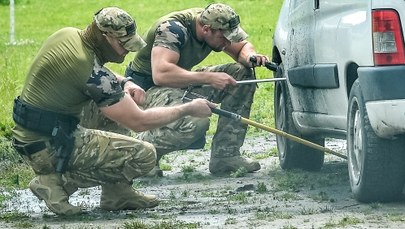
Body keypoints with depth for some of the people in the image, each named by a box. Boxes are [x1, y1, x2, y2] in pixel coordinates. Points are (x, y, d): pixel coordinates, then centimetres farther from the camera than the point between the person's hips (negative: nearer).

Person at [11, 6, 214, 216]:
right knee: (144, 155, -11)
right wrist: (189, 109, -6)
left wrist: (124, 83, 7)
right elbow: (139, 122, -17)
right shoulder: (89, 69, -22)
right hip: (48, 149, -10)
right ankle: (58, 181, -6)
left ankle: (117, 193, 18)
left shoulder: (67, 35, 4)